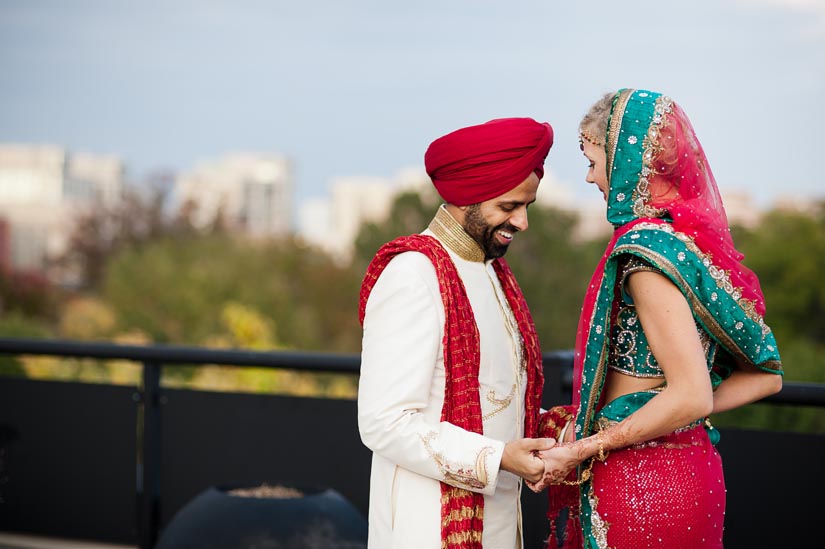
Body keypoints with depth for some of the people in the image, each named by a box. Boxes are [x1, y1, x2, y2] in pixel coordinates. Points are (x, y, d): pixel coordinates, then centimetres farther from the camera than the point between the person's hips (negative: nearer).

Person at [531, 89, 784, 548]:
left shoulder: (646, 248, -18)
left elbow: (691, 397, -23)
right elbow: (766, 376, 10)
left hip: (639, 484, -8)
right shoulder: (701, 238, 7)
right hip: (695, 467, 8)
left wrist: (581, 450, -16)